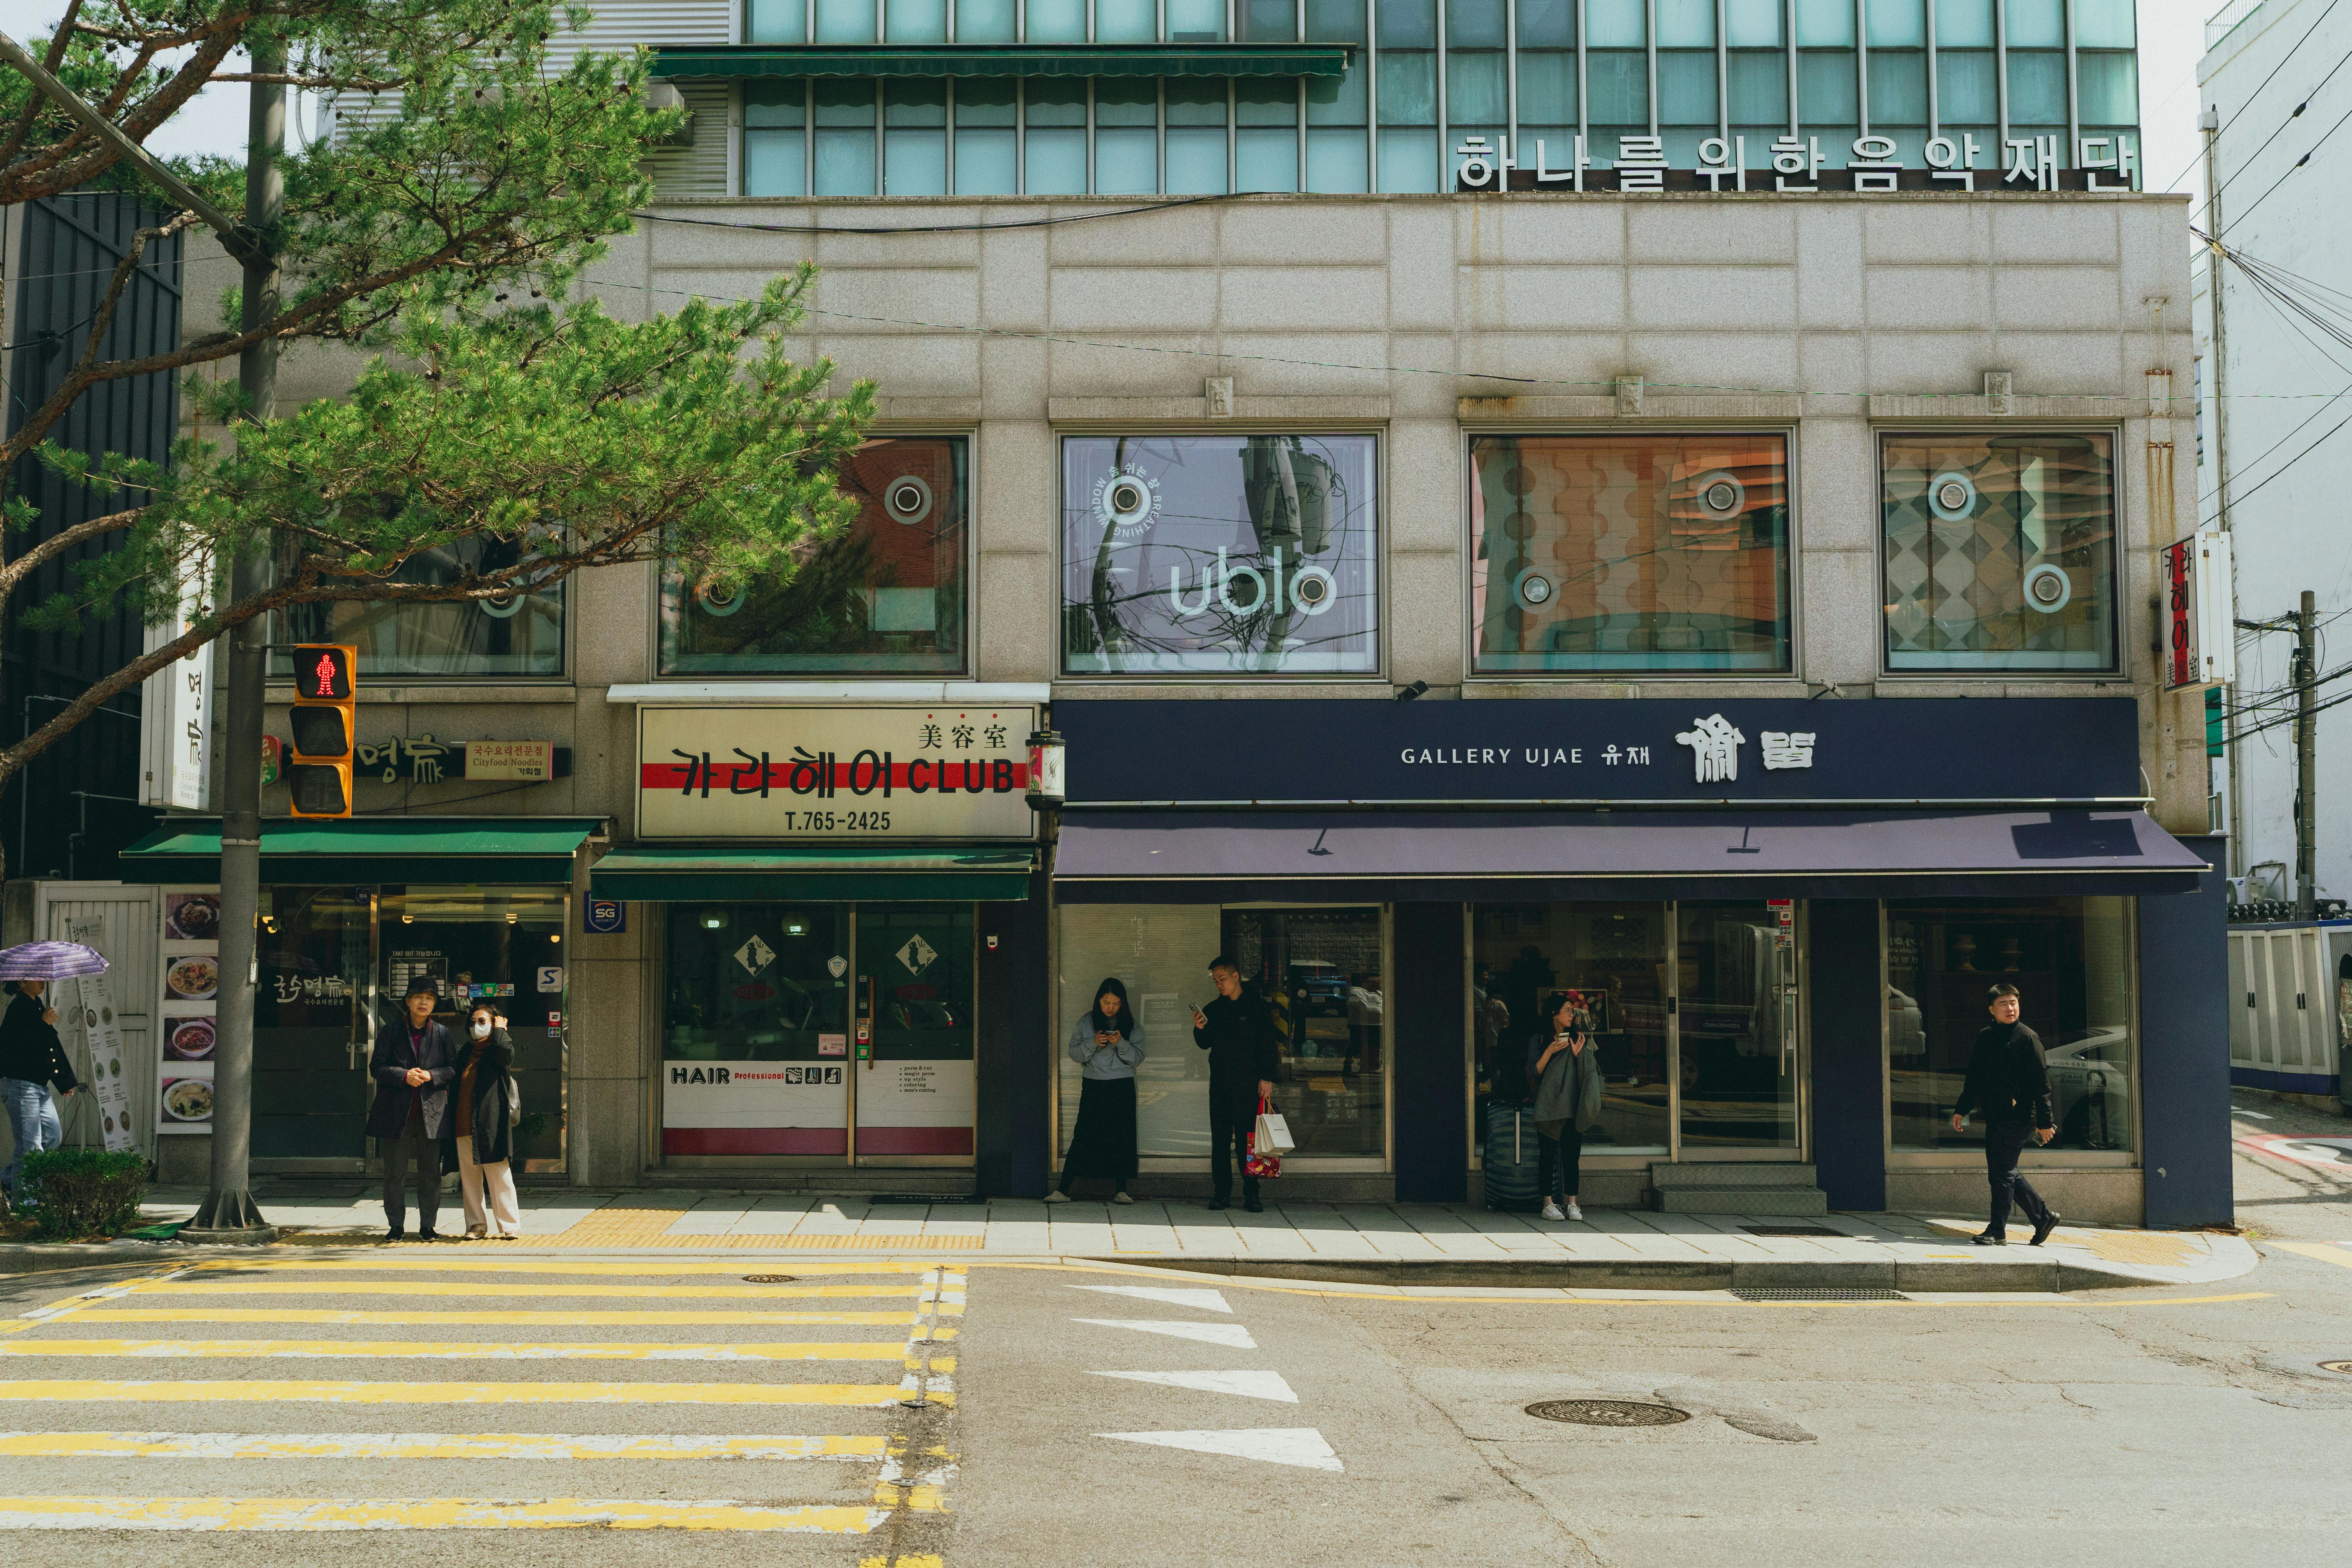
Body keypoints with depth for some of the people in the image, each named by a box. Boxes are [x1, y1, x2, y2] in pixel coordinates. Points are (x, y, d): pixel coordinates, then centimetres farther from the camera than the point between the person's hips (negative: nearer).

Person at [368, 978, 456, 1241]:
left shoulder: (442, 1034, 8)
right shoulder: (391, 1031, 4)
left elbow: (453, 1069, 6)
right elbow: (376, 1067, 0)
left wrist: (430, 1076, -12)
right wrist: (405, 1075, -15)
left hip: (431, 1110, 1)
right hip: (396, 1111, -1)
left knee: (430, 1173, 4)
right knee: (395, 1173, 3)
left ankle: (427, 1226, 12)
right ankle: (396, 1225, 13)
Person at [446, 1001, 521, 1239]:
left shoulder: (497, 1050, 3)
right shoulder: (464, 1051, 20)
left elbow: (505, 1050, -23)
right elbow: (455, 1084, 24)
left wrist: (499, 1030, -4)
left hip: (490, 1122, -6)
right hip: (464, 1125, 6)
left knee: (499, 1176, -7)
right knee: (469, 1177, 6)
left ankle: (510, 1226, -3)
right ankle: (476, 1225, 14)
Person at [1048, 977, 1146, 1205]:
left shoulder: (1131, 1025, 5)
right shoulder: (1087, 1022, 6)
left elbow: (1138, 1058, 1)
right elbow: (1074, 1053, 3)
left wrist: (1121, 1043, -15)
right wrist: (1093, 1044, -14)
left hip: (1123, 1087, 1)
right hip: (1093, 1086, 0)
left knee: (1122, 1139, -2)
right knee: (1083, 1137, -5)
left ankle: (1121, 1191, 6)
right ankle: (1063, 1190, -5)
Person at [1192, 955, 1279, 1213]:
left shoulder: (1257, 1006, 1)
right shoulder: (1214, 1009, 13)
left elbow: (1268, 1044, -1)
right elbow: (1205, 1044, 16)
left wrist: (1266, 1078, -8)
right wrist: (1200, 1030, -5)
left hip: (1248, 1084, -4)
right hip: (1220, 1084, 4)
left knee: (1247, 1141, -5)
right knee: (1220, 1140, 3)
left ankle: (1251, 1195, -1)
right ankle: (1222, 1194, 7)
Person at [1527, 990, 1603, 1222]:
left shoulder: (1578, 1039, 12)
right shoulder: (1539, 1040, 4)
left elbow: (1590, 1071, 9)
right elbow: (1534, 1073, -3)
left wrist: (1578, 1053, -7)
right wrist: (1549, 1052, -14)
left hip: (1573, 1106, 2)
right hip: (1547, 1106, -2)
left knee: (1572, 1155, -2)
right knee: (1548, 1155, -4)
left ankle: (1571, 1203, 2)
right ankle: (1549, 1203, -1)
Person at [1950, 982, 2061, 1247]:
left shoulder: (2027, 1038, -7)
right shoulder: (1984, 1037, 12)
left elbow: (2041, 1083, -8)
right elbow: (1974, 1078, 20)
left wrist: (2045, 1122, -11)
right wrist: (1962, 1110, 17)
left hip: (2018, 1116, -7)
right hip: (1994, 1116, 7)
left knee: (2002, 1173, -7)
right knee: (2006, 1173, 12)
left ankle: (1997, 1232, -1)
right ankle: (2044, 1217, 25)